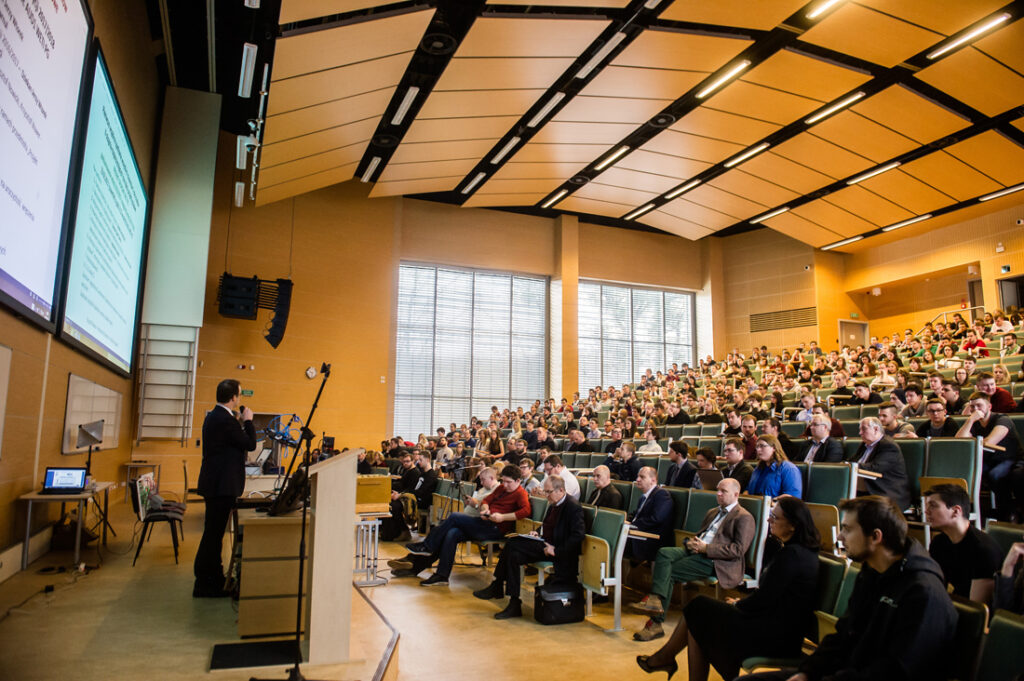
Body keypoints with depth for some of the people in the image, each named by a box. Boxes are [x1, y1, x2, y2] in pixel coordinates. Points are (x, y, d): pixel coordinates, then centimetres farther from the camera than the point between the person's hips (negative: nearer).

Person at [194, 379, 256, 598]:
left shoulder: (213, 416, 12)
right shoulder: (225, 420, -20)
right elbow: (250, 444, -14)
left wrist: (242, 423, 11)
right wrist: (248, 420, -3)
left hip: (215, 483, 11)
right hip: (221, 485, -11)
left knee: (214, 532, 17)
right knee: (213, 533, -3)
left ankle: (213, 577, 27)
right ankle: (204, 585, 5)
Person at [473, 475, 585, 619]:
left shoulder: (573, 507, -14)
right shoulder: (553, 504, 13)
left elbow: (578, 536, -21)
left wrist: (556, 551, -23)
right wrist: (538, 532, 7)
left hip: (559, 551, -9)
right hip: (544, 543, 9)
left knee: (512, 544, -18)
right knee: (514, 555, -13)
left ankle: (496, 587, -6)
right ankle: (514, 603, -5)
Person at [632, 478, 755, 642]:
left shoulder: (744, 518, 0)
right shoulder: (712, 512, 27)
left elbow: (738, 550, -11)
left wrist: (706, 548, -15)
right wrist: (692, 542, 4)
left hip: (715, 560, -8)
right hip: (696, 552, 8)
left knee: (669, 572, -21)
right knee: (663, 553, -21)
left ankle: (656, 623, -16)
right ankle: (655, 599, -29)